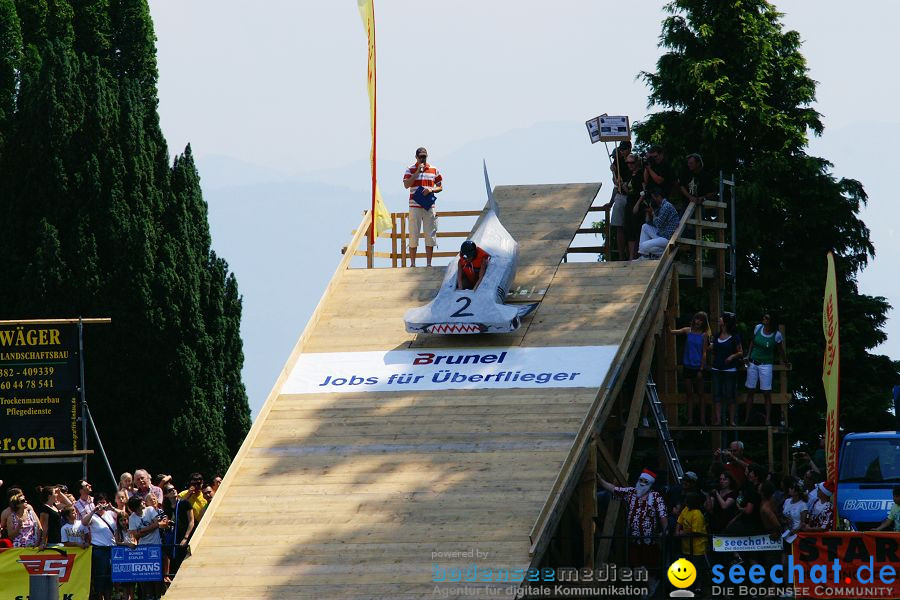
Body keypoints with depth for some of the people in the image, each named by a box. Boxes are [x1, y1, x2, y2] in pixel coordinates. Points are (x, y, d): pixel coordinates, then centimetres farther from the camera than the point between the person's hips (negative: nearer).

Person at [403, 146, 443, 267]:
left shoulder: (434, 170, 10)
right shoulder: (411, 170, 4)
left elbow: (440, 187, 13)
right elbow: (406, 185, -11)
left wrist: (431, 190, -7)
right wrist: (418, 172, -13)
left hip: (429, 206, 2)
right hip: (415, 206, -2)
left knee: (430, 235, 1)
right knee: (413, 235, -2)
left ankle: (429, 263, 6)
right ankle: (412, 263, 3)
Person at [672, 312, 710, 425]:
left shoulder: (704, 335, -2)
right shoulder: (688, 331, 5)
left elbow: (704, 353, -4)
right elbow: (672, 332, -2)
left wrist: (701, 370, -10)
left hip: (698, 367, -3)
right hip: (688, 366, 3)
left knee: (700, 394, 2)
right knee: (689, 394, 4)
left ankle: (702, 420, 5)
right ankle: (690, 419, 7)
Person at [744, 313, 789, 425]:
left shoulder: (777, 335, -11)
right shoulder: (758, 328, -2)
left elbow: (780, 351, 4)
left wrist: (785, 362, 15)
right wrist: (748, 356, 6)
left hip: (766, 365, -4)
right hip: (752, 363, 4)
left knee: (767, 393, -6)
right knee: (750, 391, 6)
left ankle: (768, 420, -5)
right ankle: (747, 419, 12)